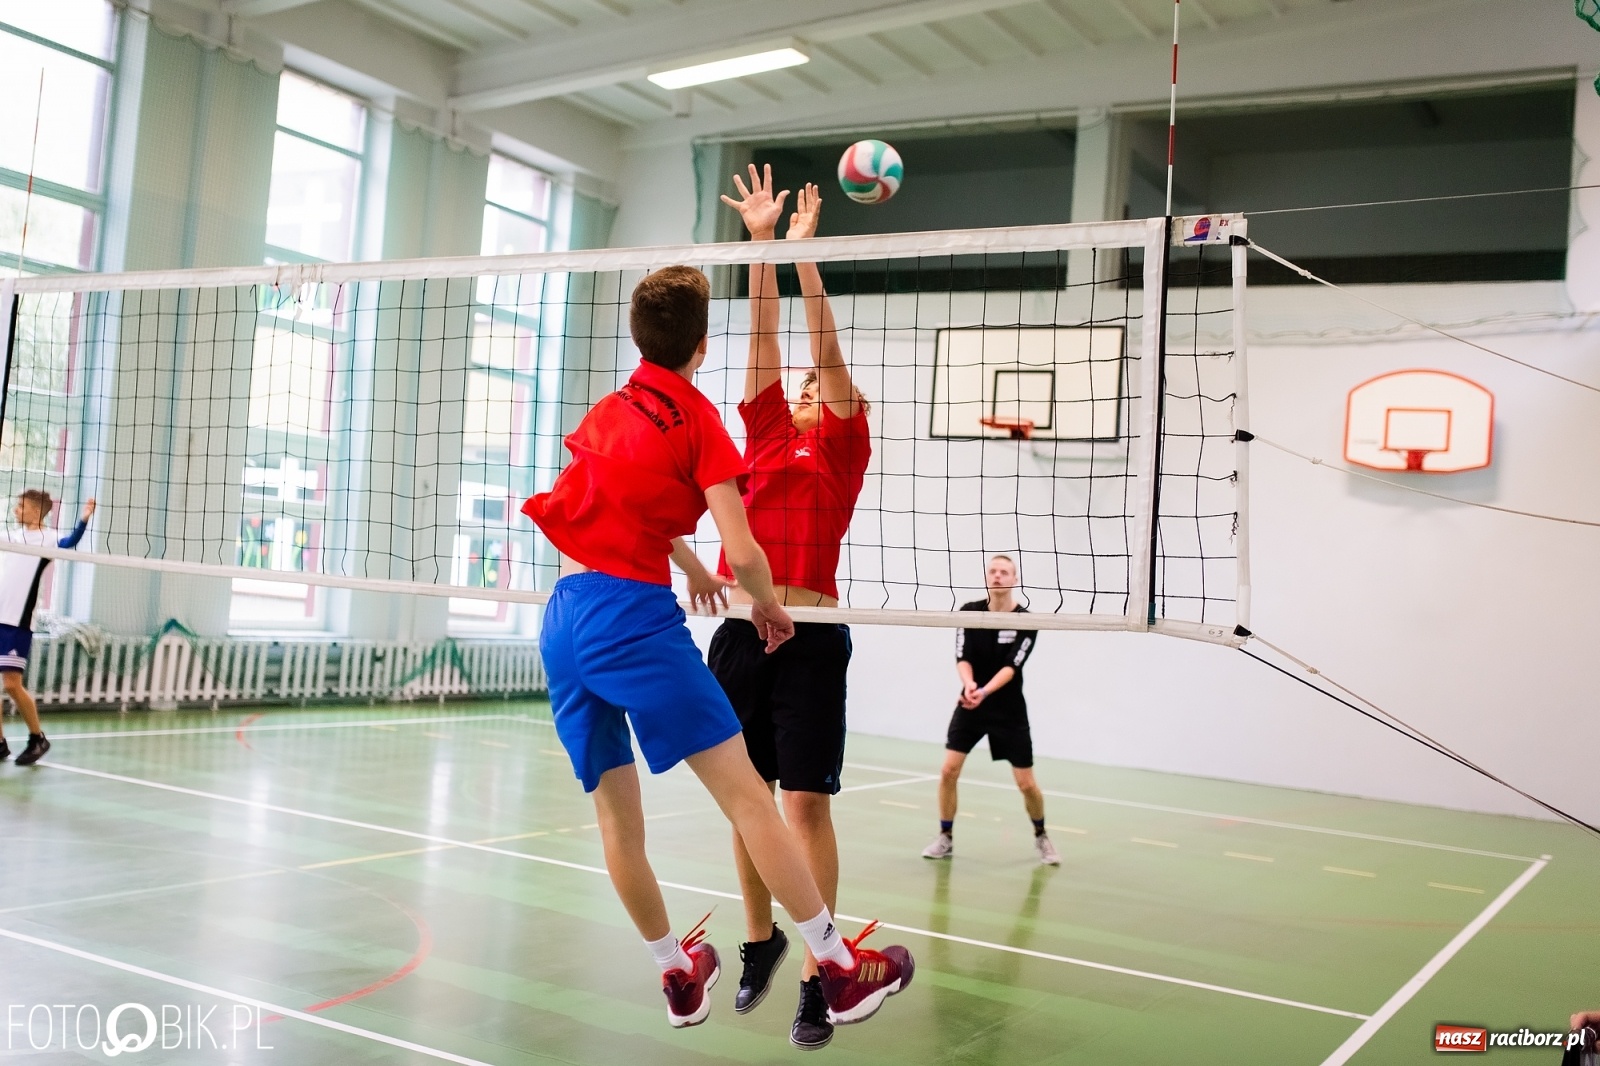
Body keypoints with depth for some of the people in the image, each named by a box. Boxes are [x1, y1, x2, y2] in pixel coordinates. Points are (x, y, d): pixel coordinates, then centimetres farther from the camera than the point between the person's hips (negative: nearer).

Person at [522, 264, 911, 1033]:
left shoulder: (607, 411, 18)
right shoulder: (697, 418, -1)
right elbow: (744, 552, -9)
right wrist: (768, 605, 9)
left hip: (562, 618, 8)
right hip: (633, 615, -7)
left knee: (616, 815, 13)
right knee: (746, 796, -5)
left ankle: (679, 974, 28)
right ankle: (839, 969, -1)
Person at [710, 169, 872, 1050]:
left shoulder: (843, 448, 6)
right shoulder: (767, 435, 16)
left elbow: (825, 346, -2)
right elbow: (764, 338, 12)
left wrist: (805, 252, -5)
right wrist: (761, 242, 10)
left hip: (809, 638, -4)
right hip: (739, 631, 5)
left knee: (807, 803, -5)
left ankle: (817, 974, 2)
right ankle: (759, 941, 29)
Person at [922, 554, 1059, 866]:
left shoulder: (1026, 623, -12)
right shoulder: (969, 612, -6)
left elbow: (1011, 667, -21)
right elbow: (962, 658, -12)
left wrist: (984, 692, -38)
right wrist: (969, 685, -33)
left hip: (1009, 710, -2)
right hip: (970, 704, 2)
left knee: (1027, 784, 0)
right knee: (948, 771, -10)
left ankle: (1041, 837, 27)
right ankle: (946, 838, 9)